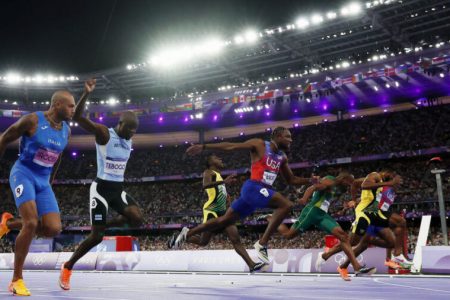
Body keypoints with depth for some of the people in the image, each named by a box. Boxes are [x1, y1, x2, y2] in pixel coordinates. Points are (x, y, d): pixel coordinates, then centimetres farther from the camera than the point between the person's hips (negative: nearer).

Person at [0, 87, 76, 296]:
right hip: (23, 174, -6)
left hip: (43, 181, 6)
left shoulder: (66, 131, 6)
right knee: (31, 223, -23)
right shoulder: (33, 120, -12)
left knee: (54, 229, -10)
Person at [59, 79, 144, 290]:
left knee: (137, 219, -19)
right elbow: (77, 117, -26)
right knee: (96, 236, -7)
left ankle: (107, 225, 11)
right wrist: (86, 94, -38)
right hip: (101, 188, -6)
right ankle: (67, 268, 14)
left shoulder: (129, 141, 9)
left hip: (118, 189, 6)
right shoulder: (104, 133, -13)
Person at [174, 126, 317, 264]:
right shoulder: (259, 144, -4)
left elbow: (292, 180, 25)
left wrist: (309, 180, 9)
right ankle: (262, 244, -22)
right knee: (286, 205, -24)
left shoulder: (282, 157, 17)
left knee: (225, 220, 12)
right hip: (253, 187, -8)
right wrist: (204, 146, -6)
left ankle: (188, 233, 24)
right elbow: (230, 146, -3)